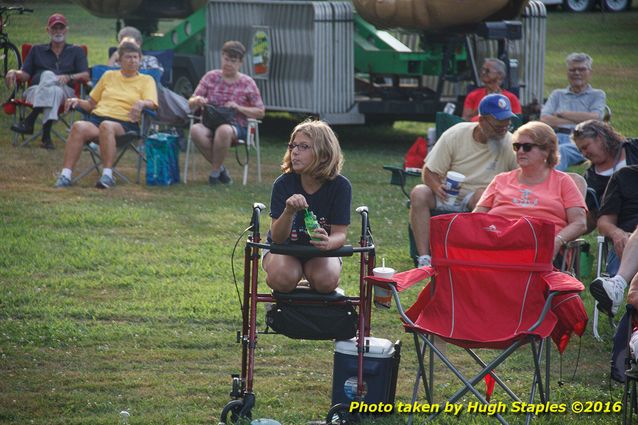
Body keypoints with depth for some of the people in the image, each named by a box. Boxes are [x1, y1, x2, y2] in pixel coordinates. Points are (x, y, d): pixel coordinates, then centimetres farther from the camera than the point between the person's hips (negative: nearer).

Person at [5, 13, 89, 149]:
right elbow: (25, 75, 18)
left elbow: (85, 76, 8)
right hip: (35, 91, 1)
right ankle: (46, 135, -53)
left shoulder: (76, 51, 24)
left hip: (65, 91, -1)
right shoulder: (37, 50, 30)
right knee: (54, 91, -37)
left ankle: (29, 121, -45)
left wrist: (68, 77, -13)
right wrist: (14, 72, -6)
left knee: (48, 75, -37)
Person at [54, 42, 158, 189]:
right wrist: (78, 101, 6)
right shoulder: (109, 76, 27)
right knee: (79, 126, -32)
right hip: (96, 118, 3)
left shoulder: (146, 80, 18)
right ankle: (65, 175, -36)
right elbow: (91, 104, 27)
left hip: (125, 123, -3)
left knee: (106, 126, -39)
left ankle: (107, 175, -41)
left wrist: (141, 104, -23)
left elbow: (151, 103, 0)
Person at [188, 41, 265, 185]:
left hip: (236, 126, -3)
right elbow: (191, 105, 12)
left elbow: (260, 112, 6)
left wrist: (238, 107, -11)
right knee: (195, 130, -35)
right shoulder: (211, 77, 11)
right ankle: (220, 169, -16)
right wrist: (197, 101, -14)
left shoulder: (247, 83, 6)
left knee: (223, 131, -41)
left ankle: (215, 172, -20)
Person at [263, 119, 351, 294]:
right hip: (284, 248, -1)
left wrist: (329, 243, -46)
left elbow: (340, 234, -20)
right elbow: (277, 237, -21)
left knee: (326, 281, -31)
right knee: (283, 279, -33)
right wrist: (289, 211, -43)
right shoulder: (283, 184, -16)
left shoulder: (340, 186, -16)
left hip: (320, 252, 1)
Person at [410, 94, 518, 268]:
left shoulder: (510, 144, -5)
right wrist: (438, 187, -25)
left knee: (483, 195, -36)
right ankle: (424, 258, -33)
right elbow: (429, 171, -2)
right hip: (449, 195, 1)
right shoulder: (455, 135, -4)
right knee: (419, 193, -29)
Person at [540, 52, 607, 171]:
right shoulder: (557, 95, 28)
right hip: (556, 137, 2)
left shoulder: (597, 95, 21)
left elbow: (594, 118, 0)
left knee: (562, 150, -40)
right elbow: (545, 120, 11)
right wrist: (578, 120, 4)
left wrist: (561, 114, 7)